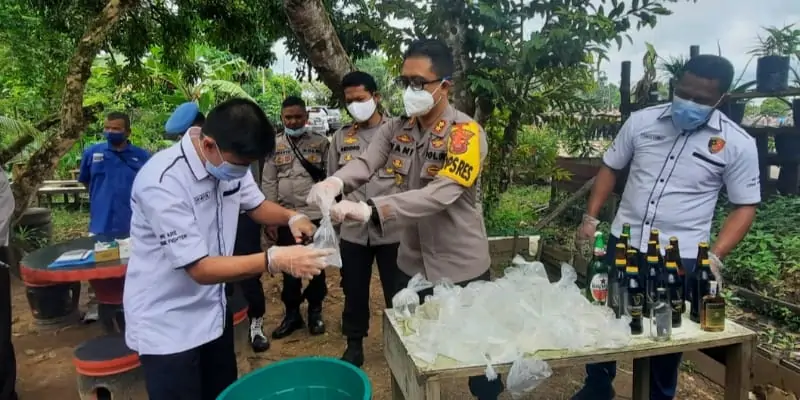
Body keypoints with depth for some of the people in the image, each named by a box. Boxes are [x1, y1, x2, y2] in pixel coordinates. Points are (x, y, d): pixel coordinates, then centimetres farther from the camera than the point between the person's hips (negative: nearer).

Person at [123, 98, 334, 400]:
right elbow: (201, 269, -28)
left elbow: (256, 205, 10)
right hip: (166, 325, -7)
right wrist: (275, 260, -33)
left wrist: (292, 217, -11)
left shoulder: (229, 162, -8)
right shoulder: (162, 182, -29)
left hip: (212, 312, 7)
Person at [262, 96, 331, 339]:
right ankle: (292, 313, 26)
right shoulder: (274, 145, 5)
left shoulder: (321, 143, 1)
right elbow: (268, 183, 4)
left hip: (315, 215, -1)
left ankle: (315, 311, 27)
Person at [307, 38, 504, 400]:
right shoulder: (395, 129, 2)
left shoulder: (466, 133, -17)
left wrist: (368, 209, -41)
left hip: (461, 266, -5)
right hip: (411, 262, 5)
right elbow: (364, 163, -15)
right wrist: (335, 181, -39)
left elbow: (440, 194, -30)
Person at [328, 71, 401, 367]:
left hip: (392, 229, -2)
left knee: (397, 292, 10)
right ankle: (354, 346, 33)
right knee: (354, 291, 14)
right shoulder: (340, 137, 7)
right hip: (352, 231, 3)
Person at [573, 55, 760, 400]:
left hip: (681, 259, -2)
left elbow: (745, 207, -2)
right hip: (623, 244, 3)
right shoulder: (641, 121, -2)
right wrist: (590, 217, 0)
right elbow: (610, 168, 8)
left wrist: (714, 258, -14)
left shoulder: (738, 144, -7)